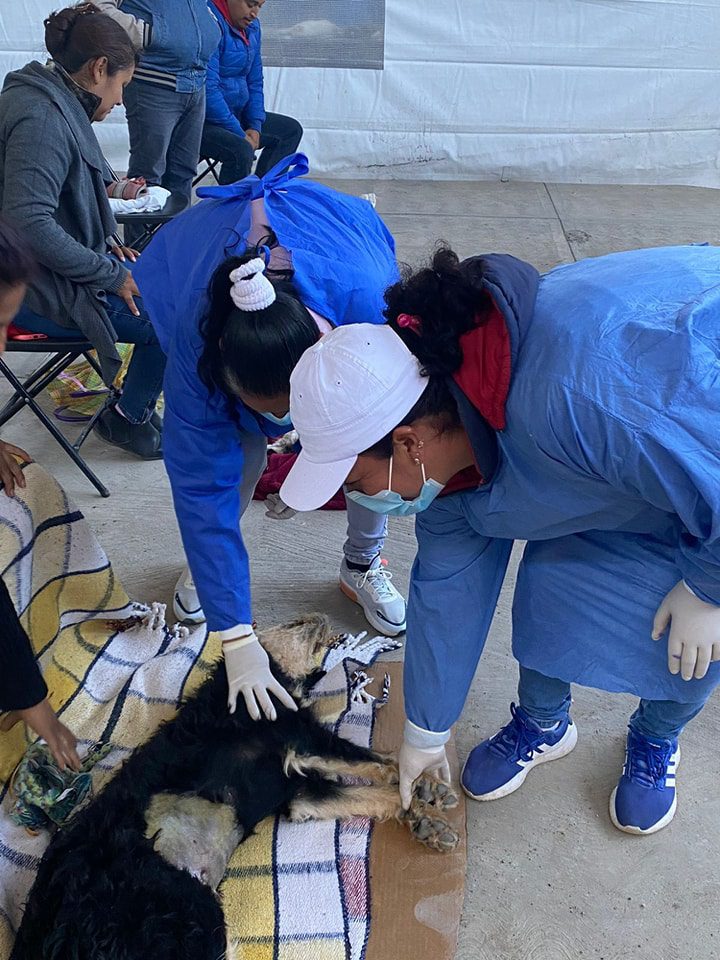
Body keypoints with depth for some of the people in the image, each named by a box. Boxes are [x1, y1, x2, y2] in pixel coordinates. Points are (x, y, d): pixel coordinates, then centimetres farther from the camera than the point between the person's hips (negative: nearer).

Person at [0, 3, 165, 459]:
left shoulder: (54, 103, 10)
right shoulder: (42, 118, -22)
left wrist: (106, 246, 7)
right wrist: (111, 275, -22)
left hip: (65, 265, 11)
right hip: (40, 289, -11)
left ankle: (137, 401, 20)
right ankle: (127, 418, 7)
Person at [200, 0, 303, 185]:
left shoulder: (252, 26, 9)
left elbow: (254, 82, 14)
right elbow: (208, 89, -25)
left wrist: (255, 126, 0)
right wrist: (240, 134, -22)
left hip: (235, 114, 10)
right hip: (203, 120, -10)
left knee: (291, 129, 10)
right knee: (241, 151, -34)